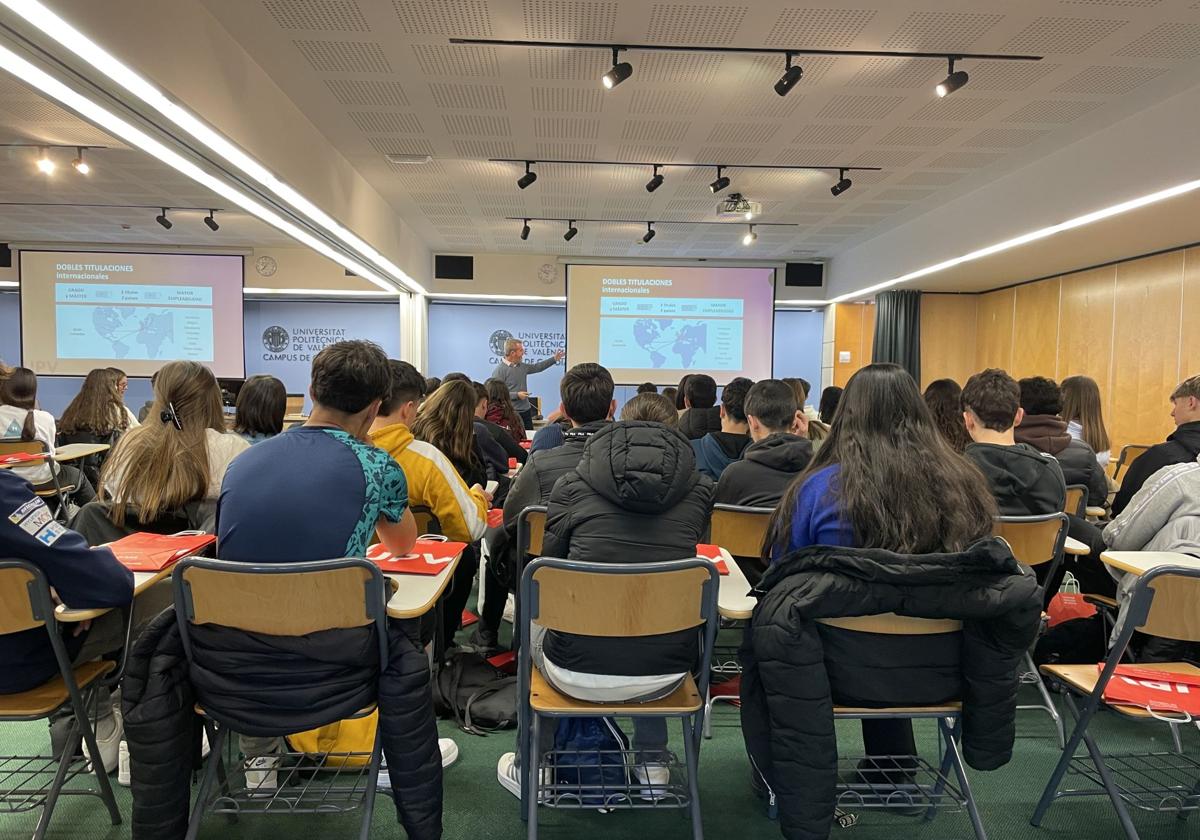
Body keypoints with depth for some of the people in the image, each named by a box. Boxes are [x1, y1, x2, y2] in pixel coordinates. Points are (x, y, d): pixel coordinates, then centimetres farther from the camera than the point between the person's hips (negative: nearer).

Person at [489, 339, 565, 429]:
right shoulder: (499, 370, -13)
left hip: (526, 411, 7)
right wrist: (516, 395, -19)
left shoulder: (522, 366, 10)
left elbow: (536, 367, 25)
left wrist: (554, 359, 24)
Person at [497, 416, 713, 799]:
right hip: (665, 679, 2)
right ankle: (651, 764, 40)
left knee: (535, 625, 33)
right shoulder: (699, 489, 1)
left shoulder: (573, 484, -2)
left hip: (578, 673, -1)